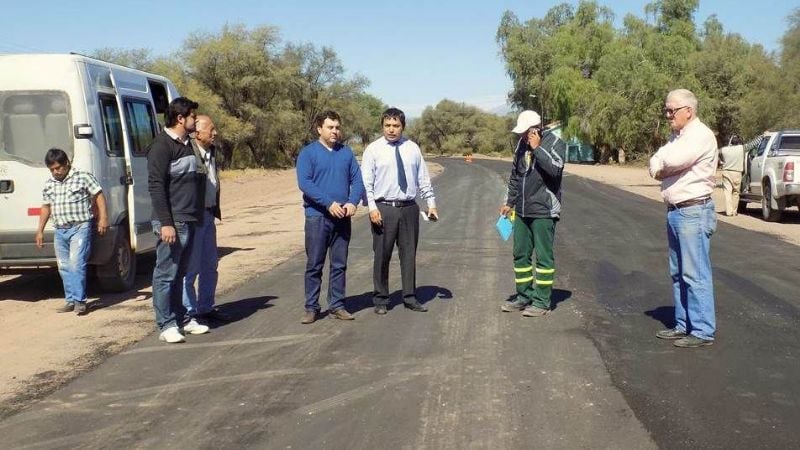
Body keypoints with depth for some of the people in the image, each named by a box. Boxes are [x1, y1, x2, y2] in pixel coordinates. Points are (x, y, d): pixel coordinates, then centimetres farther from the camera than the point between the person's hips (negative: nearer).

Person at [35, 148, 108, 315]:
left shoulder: (83, 177, -3)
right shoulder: (49, 184, 14)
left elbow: (99, 196, -3)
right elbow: (46, 207, 21)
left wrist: (103, 218, -12)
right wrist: (40, 230, 19)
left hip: (80, 228, -6)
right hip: (60, 231, 6)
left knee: (76, 264, -15)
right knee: (64, 267, 7)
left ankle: (79, 301, -14)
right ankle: (70, 300, 14)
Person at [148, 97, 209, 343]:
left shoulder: (187, 144, 16)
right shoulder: (162, 145, -11)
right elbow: (155, 186, -16)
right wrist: (166, 223, -21)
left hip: (189, 221, 9)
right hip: (172, 223, -9)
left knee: (179, 274, 15)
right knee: (166, 275, -2)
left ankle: (182, 319, 23)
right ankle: (166, 325, 4)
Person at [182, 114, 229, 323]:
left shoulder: (212, 151, 12)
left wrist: (216, 210, 16)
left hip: (208, 215, 10)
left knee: (210, 265, 17)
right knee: (191, 267, -1)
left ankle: (206, 307, 29)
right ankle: (189, 312, 9)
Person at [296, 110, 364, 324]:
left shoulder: (346, 152, 10)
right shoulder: (308, 153, -2)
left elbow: (357, 180, 6)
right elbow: (304, 183, -12)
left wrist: (352, 202, -13)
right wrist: (329, 204, -20)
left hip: (343, 217, 4)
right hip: (317, 216, -4)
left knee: (339, 264, 9)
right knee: (314, 265, 2)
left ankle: (337, 306, 18)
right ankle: (311, 308, 11)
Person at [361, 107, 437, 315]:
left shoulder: (413, 148, 7)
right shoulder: (373, 150, -1)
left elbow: (423, 179, 10)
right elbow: (366, 182, -4)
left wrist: (431, 204, 5)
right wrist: (372, 207, -14)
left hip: (409, 208, 3)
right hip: (383, 208, -3)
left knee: (409, 253, 9)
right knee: (382, 255, 4)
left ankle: (410, 297, 21)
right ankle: (381, 299, 16)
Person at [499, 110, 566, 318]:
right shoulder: (521, 145, 10)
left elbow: (555, 168, -26)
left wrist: (537, 147, -22)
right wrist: (510, 202, 21)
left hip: (543, 211, -7)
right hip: (522, 211, 7)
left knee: (543, 257, -1)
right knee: (520, 255, 12)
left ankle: (542, 302, 6)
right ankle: (524, 297, 24)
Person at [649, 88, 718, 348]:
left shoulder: (701, 135, -12)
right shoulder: (678, 136, 17)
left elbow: (673, 160, -26)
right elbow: (655, 166, 11)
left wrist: (662, 165, -5)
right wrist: (663, 168, -11)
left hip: (693, 212, -10)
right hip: (675, 211, 10)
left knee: (695, 274, -7)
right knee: (678, 273, 14)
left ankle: (702, 331, -2)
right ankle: (684, 325, 23)